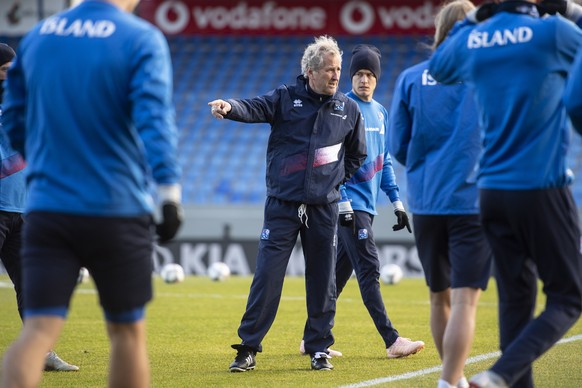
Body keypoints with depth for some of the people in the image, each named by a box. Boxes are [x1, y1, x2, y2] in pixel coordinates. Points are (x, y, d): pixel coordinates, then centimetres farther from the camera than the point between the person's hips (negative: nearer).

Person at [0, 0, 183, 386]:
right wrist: (170, 192, -23)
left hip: (47, 207, 3)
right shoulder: (142, 40, -6)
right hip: (117, 209, -3)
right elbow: (154, 118, -19)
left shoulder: (37, 35, 8)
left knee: (38, 330, -3)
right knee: (127, 330, 12)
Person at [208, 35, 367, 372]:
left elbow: (357, 154, 21)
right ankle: (248, 348, 1)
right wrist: (229, 107, -39)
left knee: (323, 281, 6)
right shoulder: (286, 98, 0)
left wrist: (337, 180, 8)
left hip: (324, 209, 2)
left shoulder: (349, 109, 8)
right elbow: (253, 108, -18)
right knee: (267, 275, -5)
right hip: (282, 205, -2)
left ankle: (319, 349, 17)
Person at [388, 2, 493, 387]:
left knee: (440, 297, 17)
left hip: (425, 202, 3)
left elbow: (398, 147, 4)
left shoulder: (410, 79, 3)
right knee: (465, 300, -8)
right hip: (473, 200, -3)